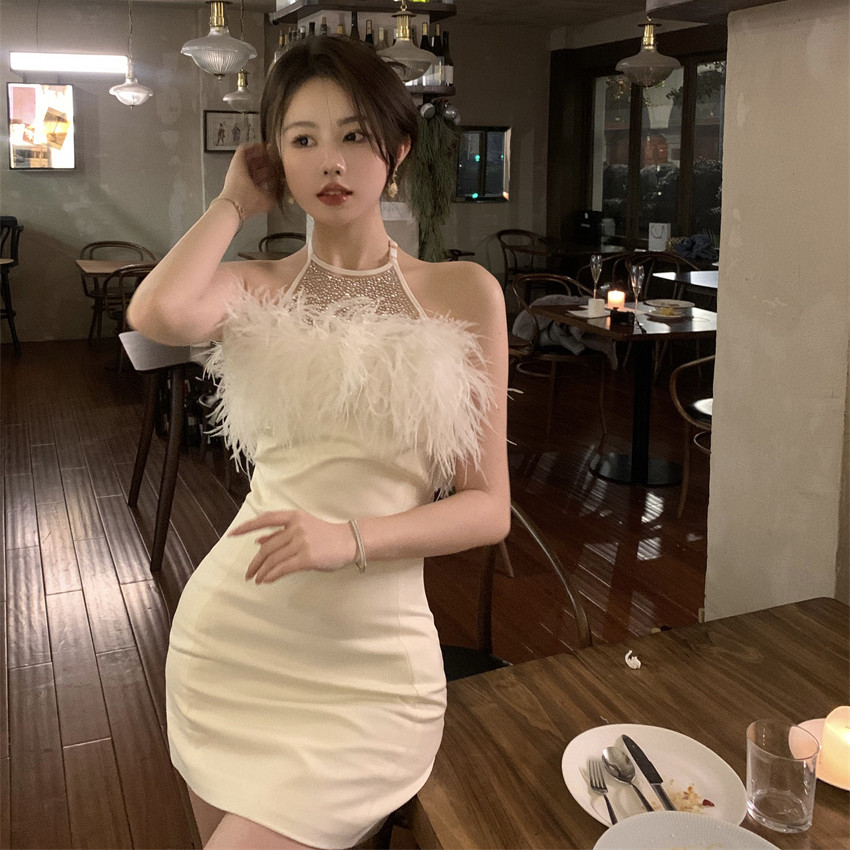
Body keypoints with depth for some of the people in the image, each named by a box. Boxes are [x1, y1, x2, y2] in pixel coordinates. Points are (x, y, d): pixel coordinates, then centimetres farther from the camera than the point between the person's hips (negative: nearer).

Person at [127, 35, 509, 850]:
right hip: (228, 630, 3)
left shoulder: (462, 292, -2)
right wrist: (235, 201, -4)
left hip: (367, 661, -2)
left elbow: (488, 507, -4)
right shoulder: (258, 288, 3)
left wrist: (352, 539, -20)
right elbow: (157, 314, -22)